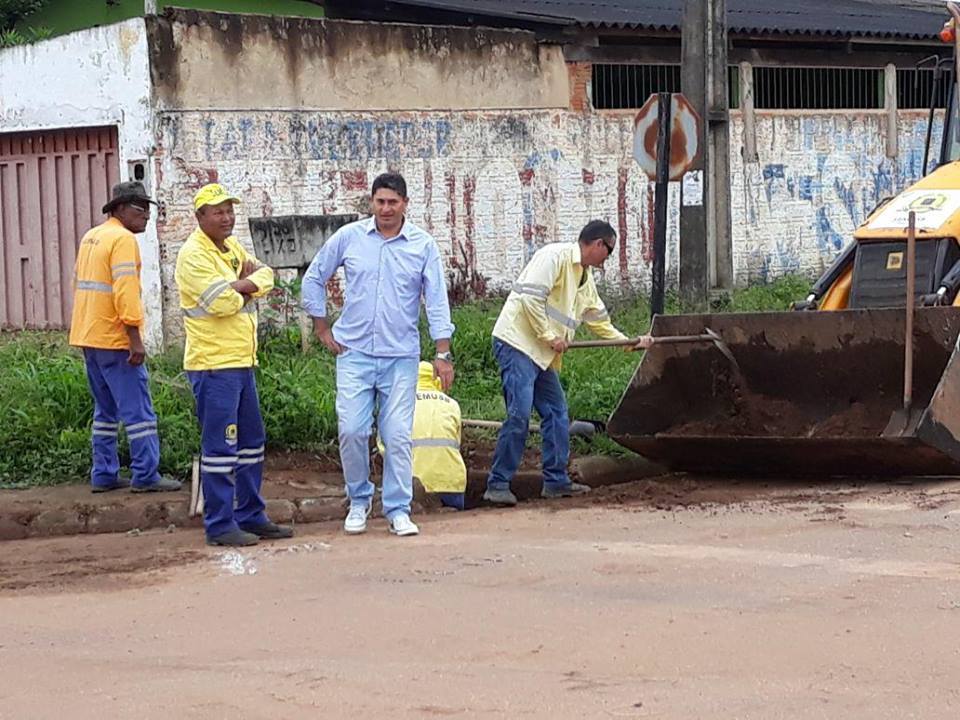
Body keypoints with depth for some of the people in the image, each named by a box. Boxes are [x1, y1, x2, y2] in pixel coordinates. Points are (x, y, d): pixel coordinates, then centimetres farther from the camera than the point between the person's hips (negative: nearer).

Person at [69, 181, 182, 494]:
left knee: (106, 410, 14)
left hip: (88, 337, 9)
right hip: (115, 339, -9)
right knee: (138, 409, -5)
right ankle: (146, 476, -5)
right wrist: (135, 338, -21)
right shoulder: (123, 239, -12)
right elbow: (125, 291, -20)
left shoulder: (91, 238, 16)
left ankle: (104, 475, 13)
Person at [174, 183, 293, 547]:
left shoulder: (232, 247, 16)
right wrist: (247, 287, -2)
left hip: (242, 360, 9)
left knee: (251, 442, 15)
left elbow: (266, 276, 5)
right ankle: (219, 525, -2)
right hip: (214, 364, -9)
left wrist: (239, 285, -13)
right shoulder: (194, 254, -13)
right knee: (220, 446, -7)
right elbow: (222, 302, -22)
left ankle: (251, 516, 23)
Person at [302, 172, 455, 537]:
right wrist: (322, 329, 9)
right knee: (352, 430, -5)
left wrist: (443, 354, -3)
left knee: (398, 436, -1)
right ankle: (359, 501, 14)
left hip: (401, 356, 0)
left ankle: (398, 509, 9)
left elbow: (437, 301, 1)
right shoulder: (348, 237, 2)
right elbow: (314, 278, 12)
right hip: (354, 353, 0)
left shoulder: (423, 245, 1)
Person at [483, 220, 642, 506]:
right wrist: (550, 337, -15)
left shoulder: (585, 278, 19)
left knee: (556, 412, 11)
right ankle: (497, 484, -12)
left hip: (542, 353, 10)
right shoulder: (555, 256, -11)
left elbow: (599, 320, 31)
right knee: (520, 413, -16)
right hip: (517, 342, -10)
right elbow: (531, 296, -20)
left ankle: (556, 481, 19)